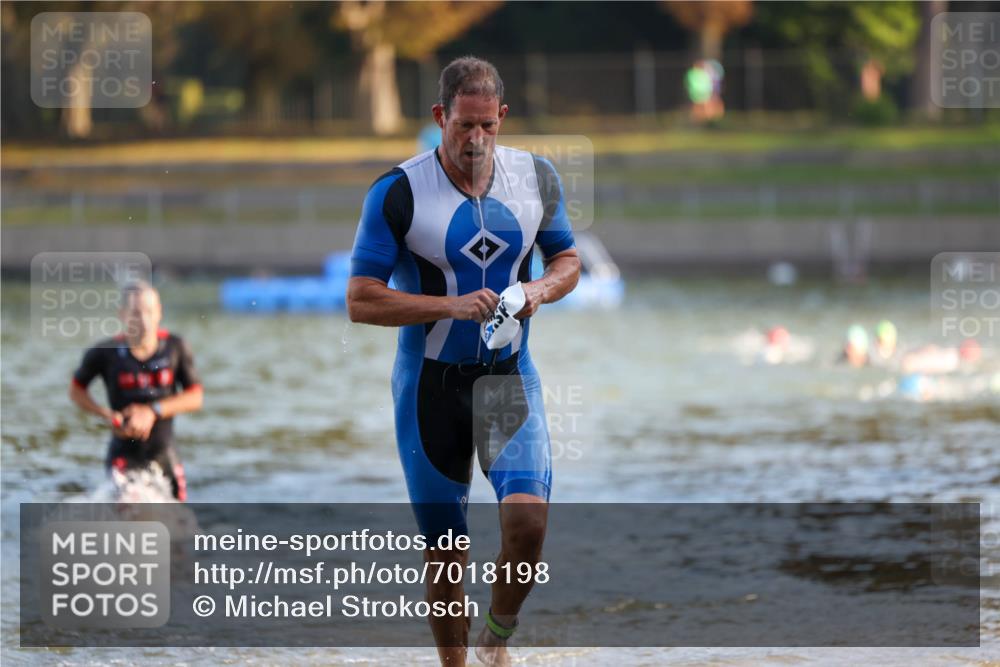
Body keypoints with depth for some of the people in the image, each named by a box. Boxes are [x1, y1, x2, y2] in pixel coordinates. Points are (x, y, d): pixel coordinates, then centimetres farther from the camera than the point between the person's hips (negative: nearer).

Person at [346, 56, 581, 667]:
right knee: (445, 544, 3)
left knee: (528, 516, -19)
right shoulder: (398, 193, -12)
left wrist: (542, 289, -8)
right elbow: (361, 301, -12)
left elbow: (567, 259, 15)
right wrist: (451, 305, -23)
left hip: (511, 375, 2)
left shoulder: (536, 178, 0)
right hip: (431, 382, -2)